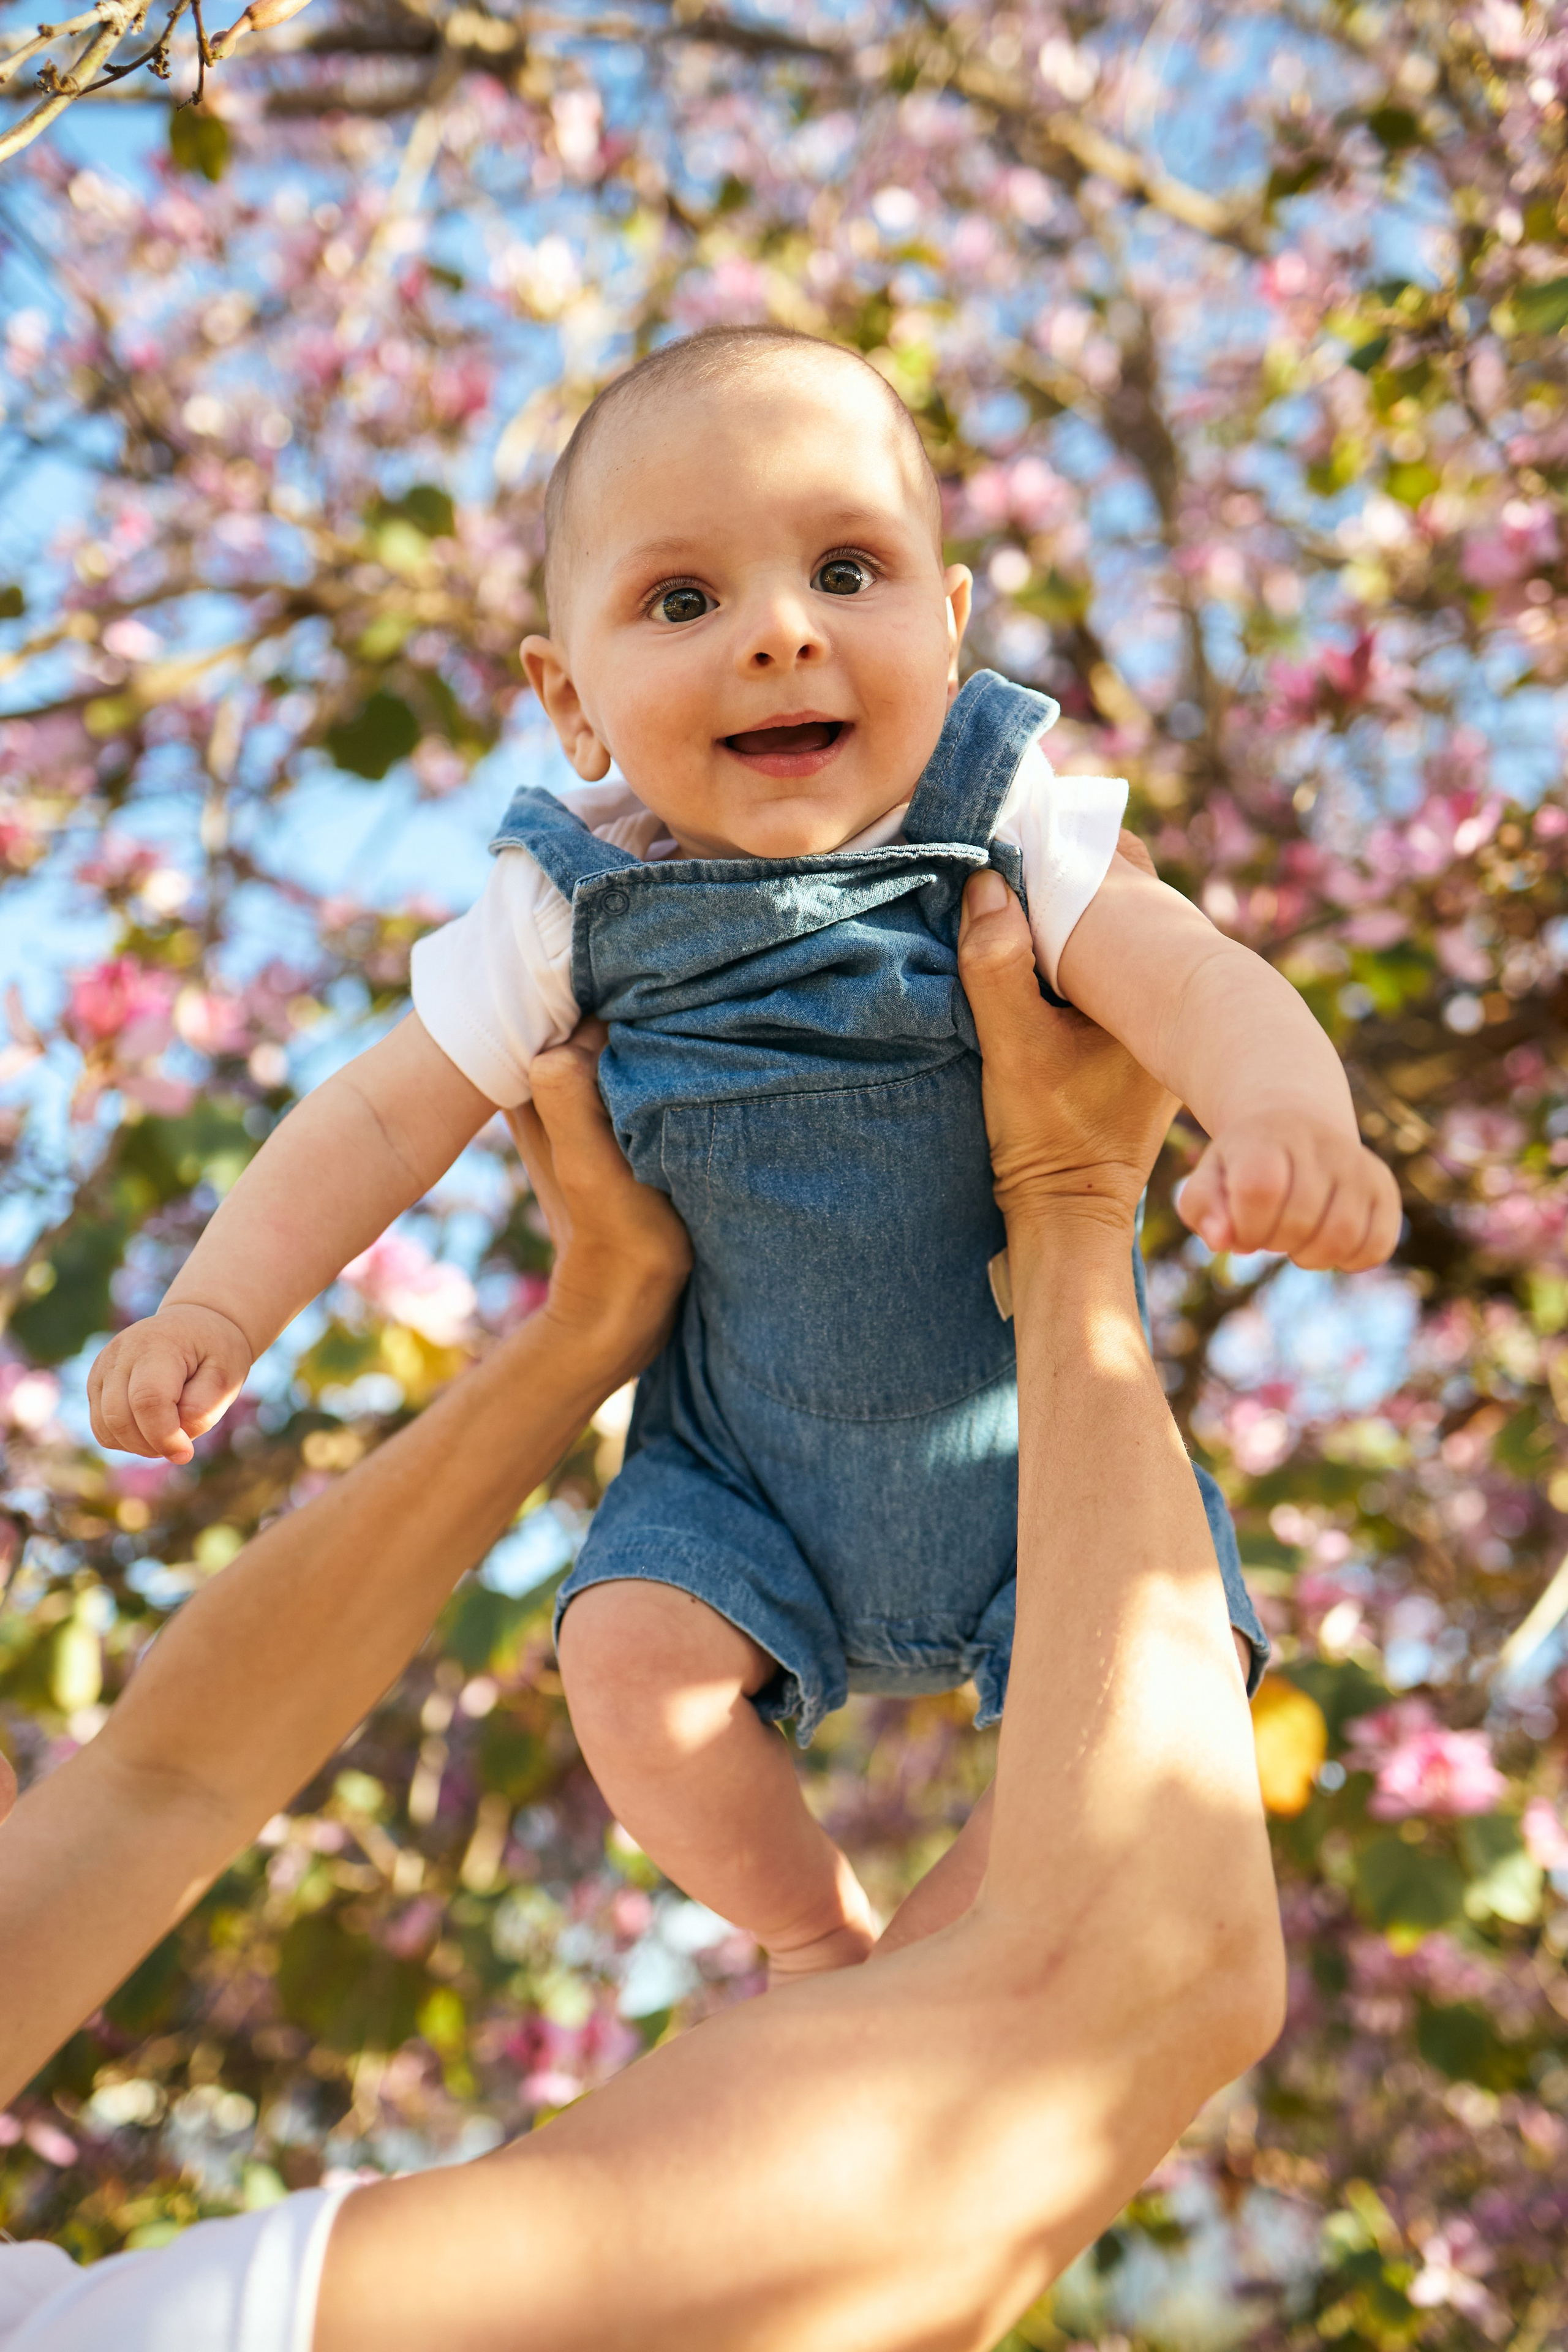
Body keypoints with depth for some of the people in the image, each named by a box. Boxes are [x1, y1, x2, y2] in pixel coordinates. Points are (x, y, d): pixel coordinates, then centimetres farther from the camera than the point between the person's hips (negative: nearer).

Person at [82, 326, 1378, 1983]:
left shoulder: (1011, 832, -15)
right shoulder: (577, 909, -11)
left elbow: (1188, 976, -29)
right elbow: (390, 1112, -5)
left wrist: (1285, 1114, -52)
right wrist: (221, 1300, -18)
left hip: (1033, 1428, -1)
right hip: (750, 1463, 1)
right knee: (632, 1655, -18)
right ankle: (816, 1931, 12)